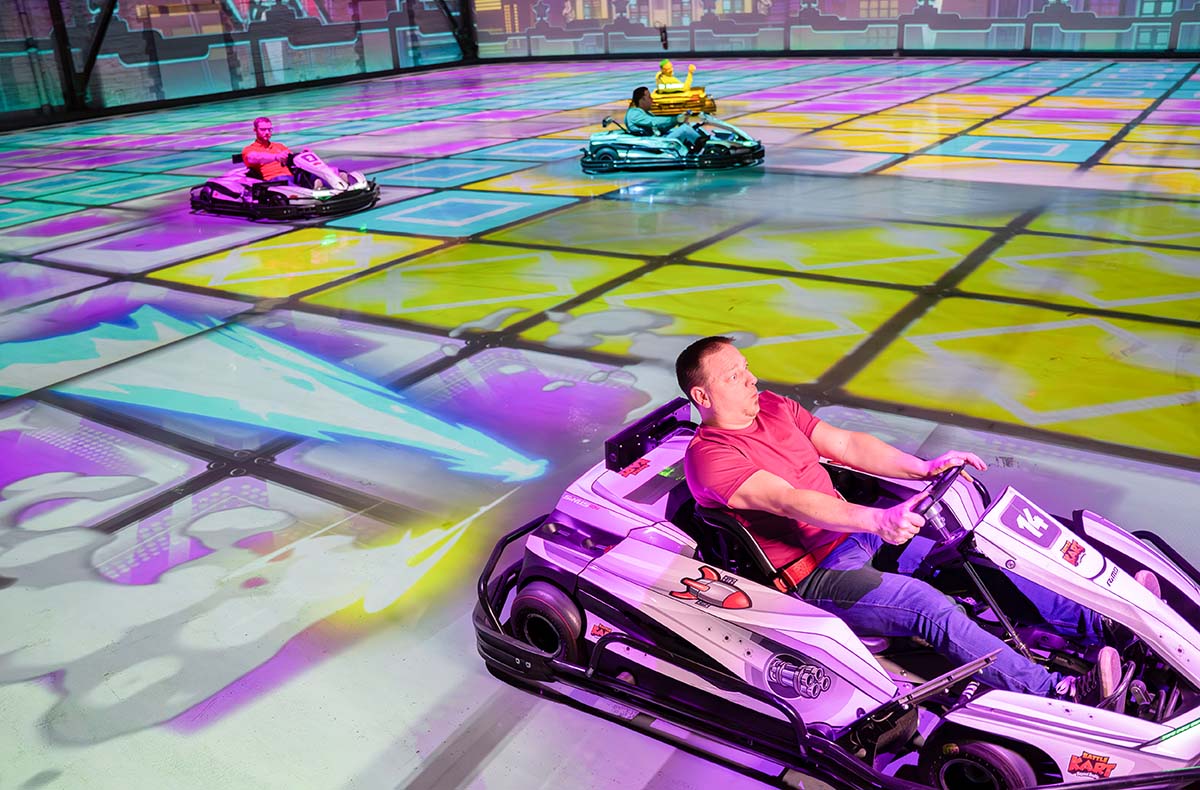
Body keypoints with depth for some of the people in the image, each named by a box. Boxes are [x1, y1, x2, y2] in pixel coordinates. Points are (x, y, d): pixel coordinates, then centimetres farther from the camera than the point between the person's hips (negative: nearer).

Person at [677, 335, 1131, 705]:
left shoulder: (771, 407, 8)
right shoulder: (708, 457, -18)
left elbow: (844, 444, 7)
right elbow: (788, 501, -30)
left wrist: (926, 468, -5)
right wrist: (878, 519, -41)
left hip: (852, 534, 8)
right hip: (809, 577, -8)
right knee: (930, 606, -25)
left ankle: (1097, 624, 4)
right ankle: (1055, 693, -24)